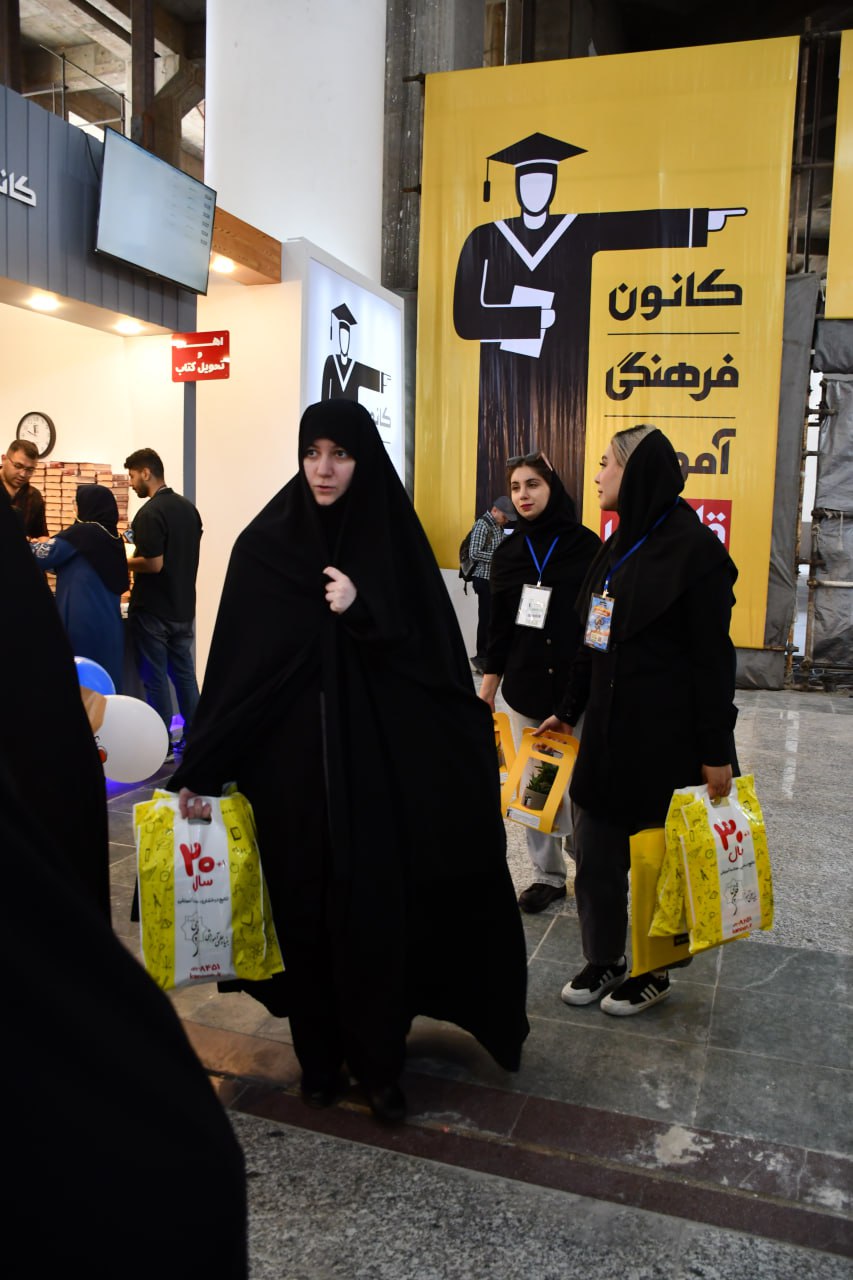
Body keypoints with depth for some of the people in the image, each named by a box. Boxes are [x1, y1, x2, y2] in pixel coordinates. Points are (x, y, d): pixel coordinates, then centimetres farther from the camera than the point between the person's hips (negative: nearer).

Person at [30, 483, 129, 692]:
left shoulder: (82, 532, -10)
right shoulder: (114, 536, 9)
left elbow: (43, 555, -5)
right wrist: (49, 543, 26)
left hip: (82, 621, -6)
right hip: (109, 622, 6)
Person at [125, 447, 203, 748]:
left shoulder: (150, 513, -18)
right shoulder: (188, 507, 7)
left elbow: (154, 564, -23)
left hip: (152, 611, -7)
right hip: (183, 607, 8)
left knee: (155, 678, 2)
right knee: (184, 673, 13)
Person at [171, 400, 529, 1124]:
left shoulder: (395, 543, 0)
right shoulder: (266, 545, 0)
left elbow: (435, 658, -3)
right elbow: (234, 662, -1)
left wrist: (363, 614, -19)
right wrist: (199, 770, -2)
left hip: (381, 760, 0)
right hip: (291, 761, 1)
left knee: (379, 907, 1)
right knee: (305, 904, 8)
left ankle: (379, 1060, 22)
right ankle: (318, 1052, 29)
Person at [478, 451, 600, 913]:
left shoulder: (585, 545, -4)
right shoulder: (508, 551, 7)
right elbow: (499, 624, 11)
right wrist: (487, 687, 11)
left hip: (577, 685, -4)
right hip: (524, 685, 4)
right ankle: (548, 874, 23)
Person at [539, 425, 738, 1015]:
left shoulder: (693, 547, -14)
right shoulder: (620, 545, 11)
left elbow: (713, 657, -15)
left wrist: (717, 750, -14)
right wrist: (569, 709, 17)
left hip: (666, 735, -7)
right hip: (608, 728, 8)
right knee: (595, 853, 13)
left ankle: (656, 972, 28)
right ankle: (604, 960, 31)